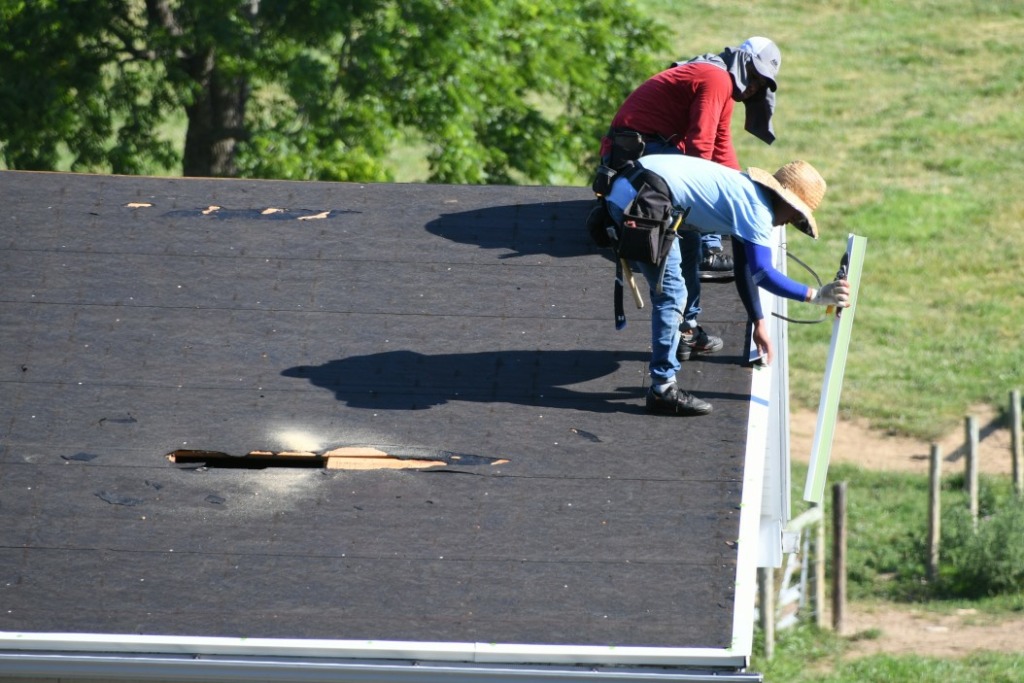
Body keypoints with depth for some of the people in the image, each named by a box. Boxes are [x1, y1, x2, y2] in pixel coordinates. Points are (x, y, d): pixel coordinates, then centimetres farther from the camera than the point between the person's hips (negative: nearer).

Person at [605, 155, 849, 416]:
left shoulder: (745, 191, 20)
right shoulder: (757, 208, -10)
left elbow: (745, 270, 28)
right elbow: (761, 272, -20)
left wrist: (759, 323, 29)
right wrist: (816, 296, -18)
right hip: (644, 199, -11)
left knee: (667, 290, 19)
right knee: (671, 292, -6)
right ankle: (662, 390, -3)